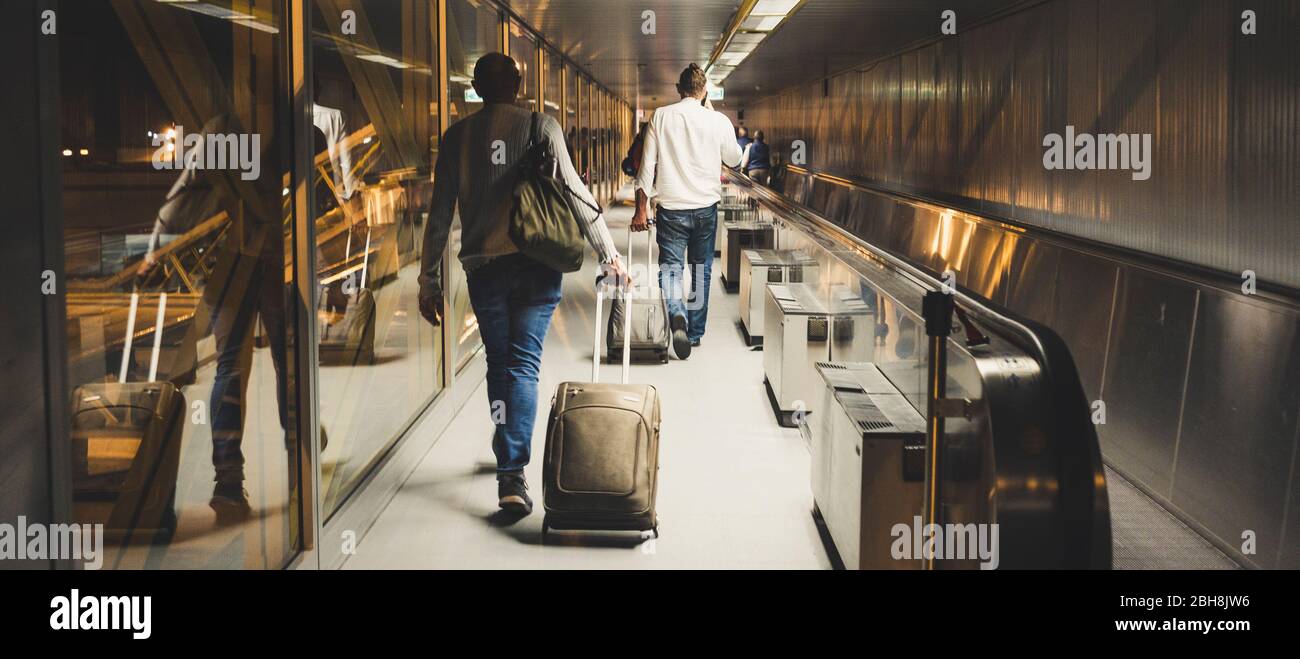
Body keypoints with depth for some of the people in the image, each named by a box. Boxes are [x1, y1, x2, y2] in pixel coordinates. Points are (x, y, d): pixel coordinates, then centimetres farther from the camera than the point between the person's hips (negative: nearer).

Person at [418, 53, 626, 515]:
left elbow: (439, 214, 5)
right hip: (537, 264, -1)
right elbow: (573, 190, -4)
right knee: (523, 363, 0)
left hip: (483, 265, 1)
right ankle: (512, 475, -11)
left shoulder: (457, 136, 6)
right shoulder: (541, 126, 1)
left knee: (499, 365, 13)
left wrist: (430, 282, 10)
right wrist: (608, 252, 1)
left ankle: (507, 459, 21)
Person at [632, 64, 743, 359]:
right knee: (701, 270, 14)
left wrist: (641, 209, 3)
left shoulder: (661, 117, -3)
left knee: (670, 268, 0)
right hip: (706, 206, 1)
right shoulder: (717, 121, -3)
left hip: (672, 208, -1)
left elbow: (647, 165, -3)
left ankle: (677, 315, -28)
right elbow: (734, 159, 14)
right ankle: (696, 333, 22)